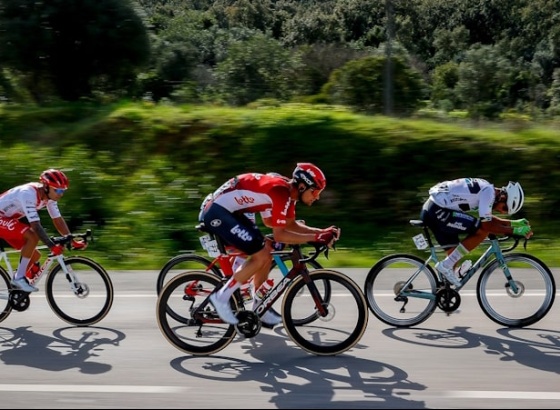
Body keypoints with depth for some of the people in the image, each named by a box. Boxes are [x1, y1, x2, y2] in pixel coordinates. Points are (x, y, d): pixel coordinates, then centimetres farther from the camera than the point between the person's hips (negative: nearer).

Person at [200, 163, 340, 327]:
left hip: (227, 210, 10)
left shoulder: (288, 189, 7)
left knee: (266, 252, 9)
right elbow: (279, 235, -22)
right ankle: (221, 297, -5)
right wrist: (315, 238, -21)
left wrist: (321, 232, 2)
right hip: (217, 212, -10)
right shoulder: (281, 192, -22)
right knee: (261, 256, -14)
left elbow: (291, 224, 14)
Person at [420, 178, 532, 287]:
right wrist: (515, 231, -9)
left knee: (455, 256, 14)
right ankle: (446, 265, -8)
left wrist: (514, 223, 22)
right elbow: (487, 225, -15)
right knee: (483, 231, -10)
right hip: (437, 212, -10)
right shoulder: (488, 191, -13)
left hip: (431, 210, 10)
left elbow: (487, 218, 28)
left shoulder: (485, 188, 16)